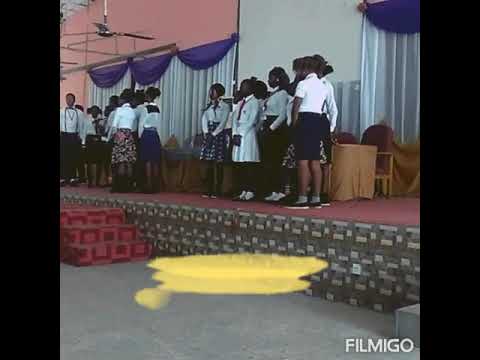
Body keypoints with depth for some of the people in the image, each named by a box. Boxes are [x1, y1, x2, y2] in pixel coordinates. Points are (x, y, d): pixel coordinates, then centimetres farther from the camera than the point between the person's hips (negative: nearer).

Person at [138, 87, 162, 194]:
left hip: (146, 135, -6)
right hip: (155, 135, 6)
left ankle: (148, 185, -4)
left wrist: (140, 136, 1)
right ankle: (155, 186, 8)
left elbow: (141, 124, -8)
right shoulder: (157, 109, 9)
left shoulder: (145, 108, -10)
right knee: (155, 161, 5)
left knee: (147, 160, -4)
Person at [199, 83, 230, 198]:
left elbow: (223, 122, -7)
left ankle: (217, 191, -2)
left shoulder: (225, 106, 1)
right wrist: (206, 132, -8)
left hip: (218, 134, -5)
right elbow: (204, 119, 7)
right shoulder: (208, 106, 17)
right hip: (208, 135, 5)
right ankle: (209, 190, 5)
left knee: (218, 164, -4)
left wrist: (213, 134, -15)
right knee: (208, 164, 2)